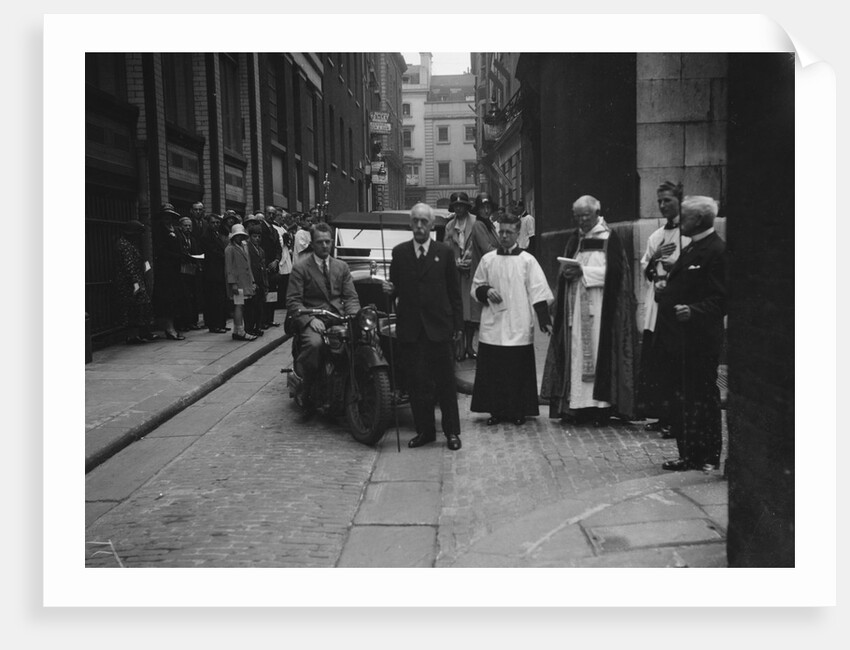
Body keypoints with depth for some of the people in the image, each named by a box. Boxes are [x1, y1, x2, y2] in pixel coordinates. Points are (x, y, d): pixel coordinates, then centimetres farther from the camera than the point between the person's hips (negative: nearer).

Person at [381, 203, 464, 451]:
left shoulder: (445, 252, 4)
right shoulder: (399, 252, 8)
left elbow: (455, 292, 5)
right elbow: (395, 288, 14)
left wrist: (458, 325, 1)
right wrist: (389, 290, -10)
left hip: (439, 327, -1)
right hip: (410, 328, 2)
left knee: (445, 381, 4)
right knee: (417, 382, 5)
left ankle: (452, 431, 13)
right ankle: (424, 430, 16)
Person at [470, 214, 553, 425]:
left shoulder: (527, 260, 1)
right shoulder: (487, 259, 6)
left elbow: (538, 291, -3)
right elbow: (475, 288, 13)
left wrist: (544, 320, -10)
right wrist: (486, 291, -9)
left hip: (519, 327, -2)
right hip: (492, 326, 2)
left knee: (519, 370, 3)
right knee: (492, 370, 4)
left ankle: (518, 411, 15)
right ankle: (495, 410, 16)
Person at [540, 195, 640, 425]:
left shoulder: (609, 238, -2)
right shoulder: (574, 238, 14)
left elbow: (614, 271, -12)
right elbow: (563, 270, 14)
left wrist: (584, 272, -17)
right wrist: (566, 272, -9)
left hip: (600, 308, -5)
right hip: (575, 307, 5)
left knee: (599, 351, -6)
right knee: (576, 352, 2)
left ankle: (601, 404, -1)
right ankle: (576, 404, 5)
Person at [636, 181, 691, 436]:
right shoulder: (655, 237, 18)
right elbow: (644, 271, 14)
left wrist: (677, 267, -17)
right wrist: (654, 259, -5)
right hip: (655, 309, 6)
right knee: (652, 362, 4)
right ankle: (661, 415, 14)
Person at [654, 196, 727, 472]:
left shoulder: (717, 250, -12)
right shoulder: (689, 250, 17)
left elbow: (721, 298, -18)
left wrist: (693, 311, -30)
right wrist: (664, 293, 6)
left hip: (699, 342, -9)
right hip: (678, 339, 9)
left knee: (702, 399, 2)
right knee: (681, 399, 12)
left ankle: (708, 456, 14)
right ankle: (688, 454, 21)